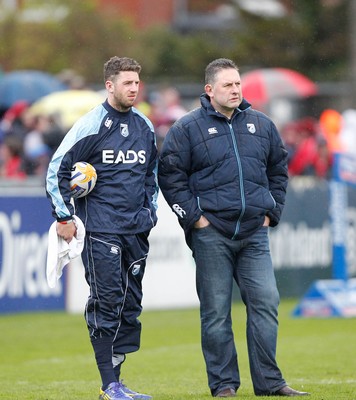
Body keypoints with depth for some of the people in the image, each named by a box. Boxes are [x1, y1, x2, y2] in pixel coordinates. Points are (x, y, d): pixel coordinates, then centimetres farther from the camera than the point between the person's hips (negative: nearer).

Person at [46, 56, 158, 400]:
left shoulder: (145, 127, 11)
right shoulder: (91, 125, -7)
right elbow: (57, 170, -5)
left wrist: (149, 211, 18)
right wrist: (64, 217, -7)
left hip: (137, 230, 6)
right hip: (101, 229, -6)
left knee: (131, 305, 6)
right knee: (106, 303, -8)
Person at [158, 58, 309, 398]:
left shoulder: (261, 125, 12)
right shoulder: (188, 128, -1)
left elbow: (278, 169, 22)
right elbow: (169, 175, -2)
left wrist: (271, 211, 13)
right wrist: (192, 216, -7)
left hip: (254, 233, 4)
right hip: (211, 234, -4)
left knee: (265, 302, -2)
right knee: (216, 311, 0)